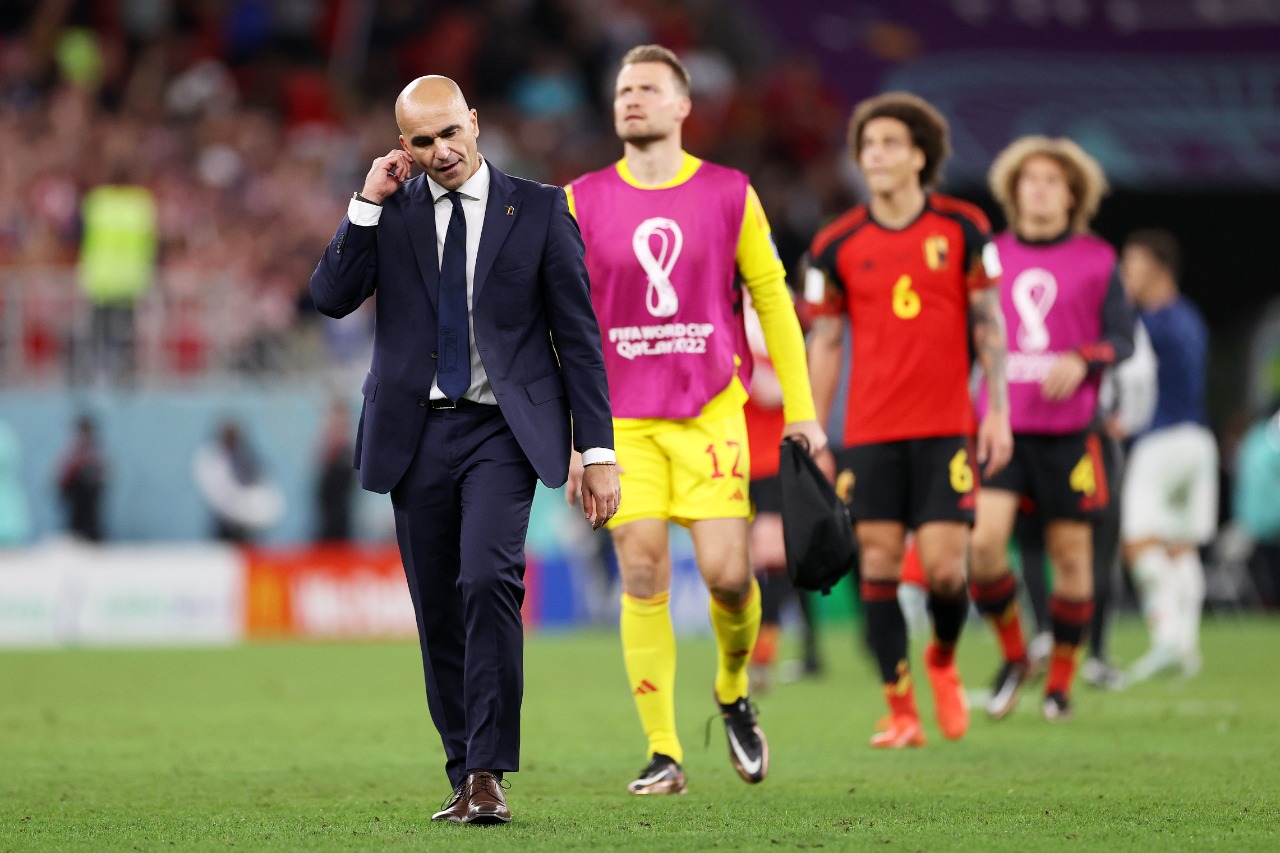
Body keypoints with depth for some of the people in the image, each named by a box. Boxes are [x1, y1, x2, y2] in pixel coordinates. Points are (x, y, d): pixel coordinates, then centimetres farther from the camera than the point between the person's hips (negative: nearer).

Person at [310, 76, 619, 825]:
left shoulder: (539, 211, 2)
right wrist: (369, 203, -9)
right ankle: (466, 779, 15)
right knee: (438, 613, 5)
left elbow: (578, 335, 3)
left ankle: (488, 773, -20)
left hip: (503, 431, -3)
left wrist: (598, 452, -1)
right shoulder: (391, 212, 8)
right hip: (418, 433, 3)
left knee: (488, 580, -23)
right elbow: (333, 297, -3)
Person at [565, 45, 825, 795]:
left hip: (711, 410, -1)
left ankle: (734, 692, 22)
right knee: (642, 576, -6)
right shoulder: (584, 202, 5)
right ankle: (664, 755, -1)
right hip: (622, 417, 1)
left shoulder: (730, 195, 3)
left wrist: (802, 411, 4)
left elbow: (773, 301, 8)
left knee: (727, 573, -10)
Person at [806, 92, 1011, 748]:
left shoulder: (962, 229, 1)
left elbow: (989, 324, 5)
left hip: (946, 428, -1)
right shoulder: (837, 245, 2)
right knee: (879, 565, -4)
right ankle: (900, 712, 5)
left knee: (943, 566, -8)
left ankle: (943, 659, 24)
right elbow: (825, 344, 7)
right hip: (869, 433, 1)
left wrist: (998, 410, -2)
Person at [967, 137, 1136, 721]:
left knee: (1070, 552, 2)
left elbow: (1124, 337, 2)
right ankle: (1013, 655, 6)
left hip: (1068, 431, -1)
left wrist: (1083, 360, -17)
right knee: (984, 541, -16)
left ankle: (1061, 678, 18)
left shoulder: (1097, 260, 5)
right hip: (1002, 426, 1)